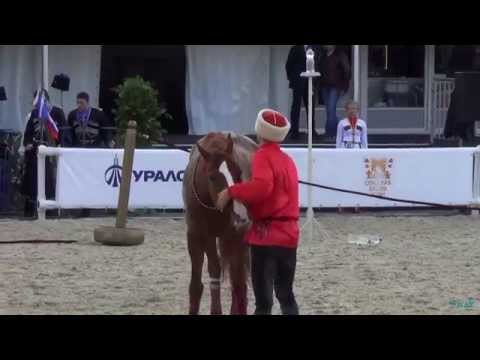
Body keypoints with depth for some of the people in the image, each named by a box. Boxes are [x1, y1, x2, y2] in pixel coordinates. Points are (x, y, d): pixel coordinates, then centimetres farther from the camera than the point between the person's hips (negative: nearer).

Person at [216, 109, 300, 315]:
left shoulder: (263, 156, -11)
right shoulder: (287, 159, 15)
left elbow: (261, 186, -29)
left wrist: (231, 192, -20)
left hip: (267, 235, -8)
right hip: (289, 234, 8)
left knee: (263, 299, -6)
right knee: (286, 295, 16)